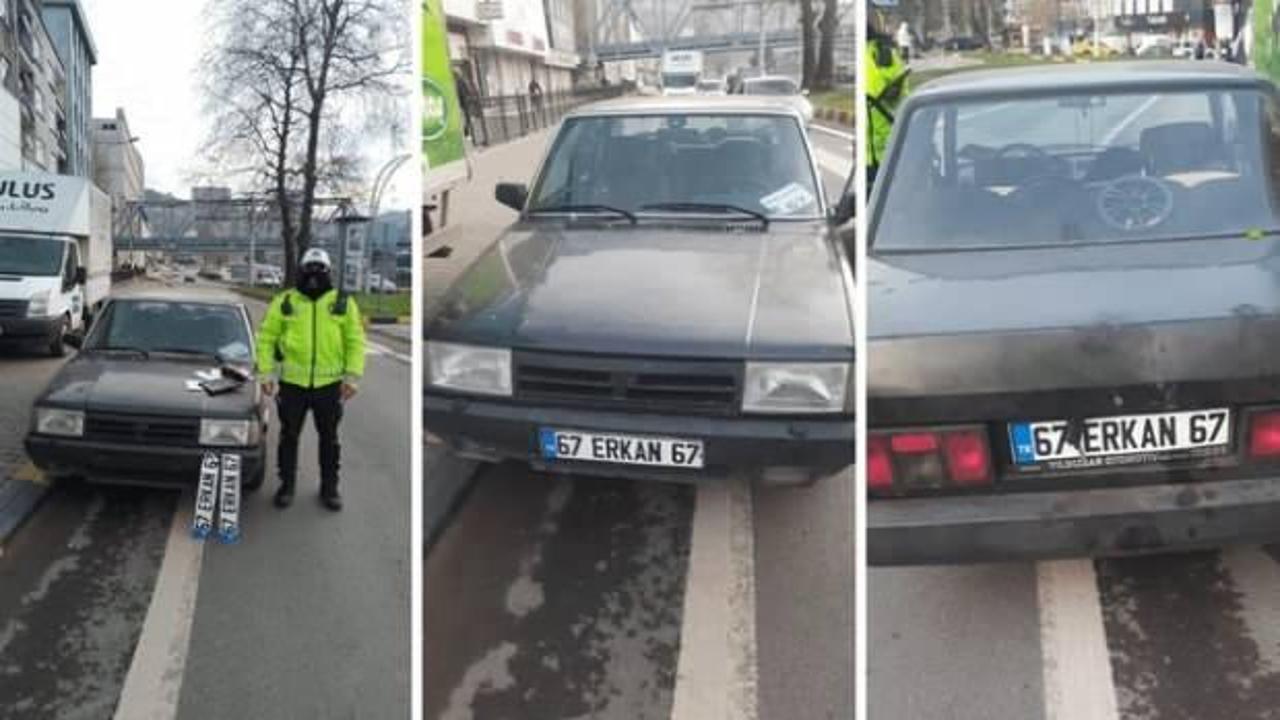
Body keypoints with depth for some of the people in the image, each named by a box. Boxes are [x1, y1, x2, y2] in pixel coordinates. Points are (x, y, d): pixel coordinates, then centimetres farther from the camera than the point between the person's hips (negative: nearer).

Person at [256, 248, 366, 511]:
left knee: (329, 438, 11)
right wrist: (266, 373, -5)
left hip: (329, 384, 0)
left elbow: (355, 341, 1)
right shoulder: (284, 301, 1)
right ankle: (287, 485, 26)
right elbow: (266, 338, 2)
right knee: (289, 437, 11)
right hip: (292, 383, 0)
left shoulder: (343, 303, 2)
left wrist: (352, 376, -7)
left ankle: (329, 487, 25)